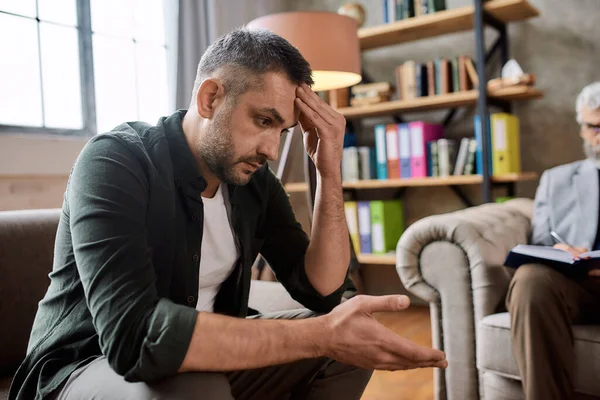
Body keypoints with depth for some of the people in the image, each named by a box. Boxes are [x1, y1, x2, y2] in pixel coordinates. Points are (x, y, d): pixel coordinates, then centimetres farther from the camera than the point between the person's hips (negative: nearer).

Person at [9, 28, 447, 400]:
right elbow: (132, 332, -37)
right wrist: (323, 334, -39)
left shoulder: (255, 180, -4)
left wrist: (329, 172, -17)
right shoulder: (115, 161, -23)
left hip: (203, 357, 6)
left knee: (354, 340, -6)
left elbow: (323, 291, -6)